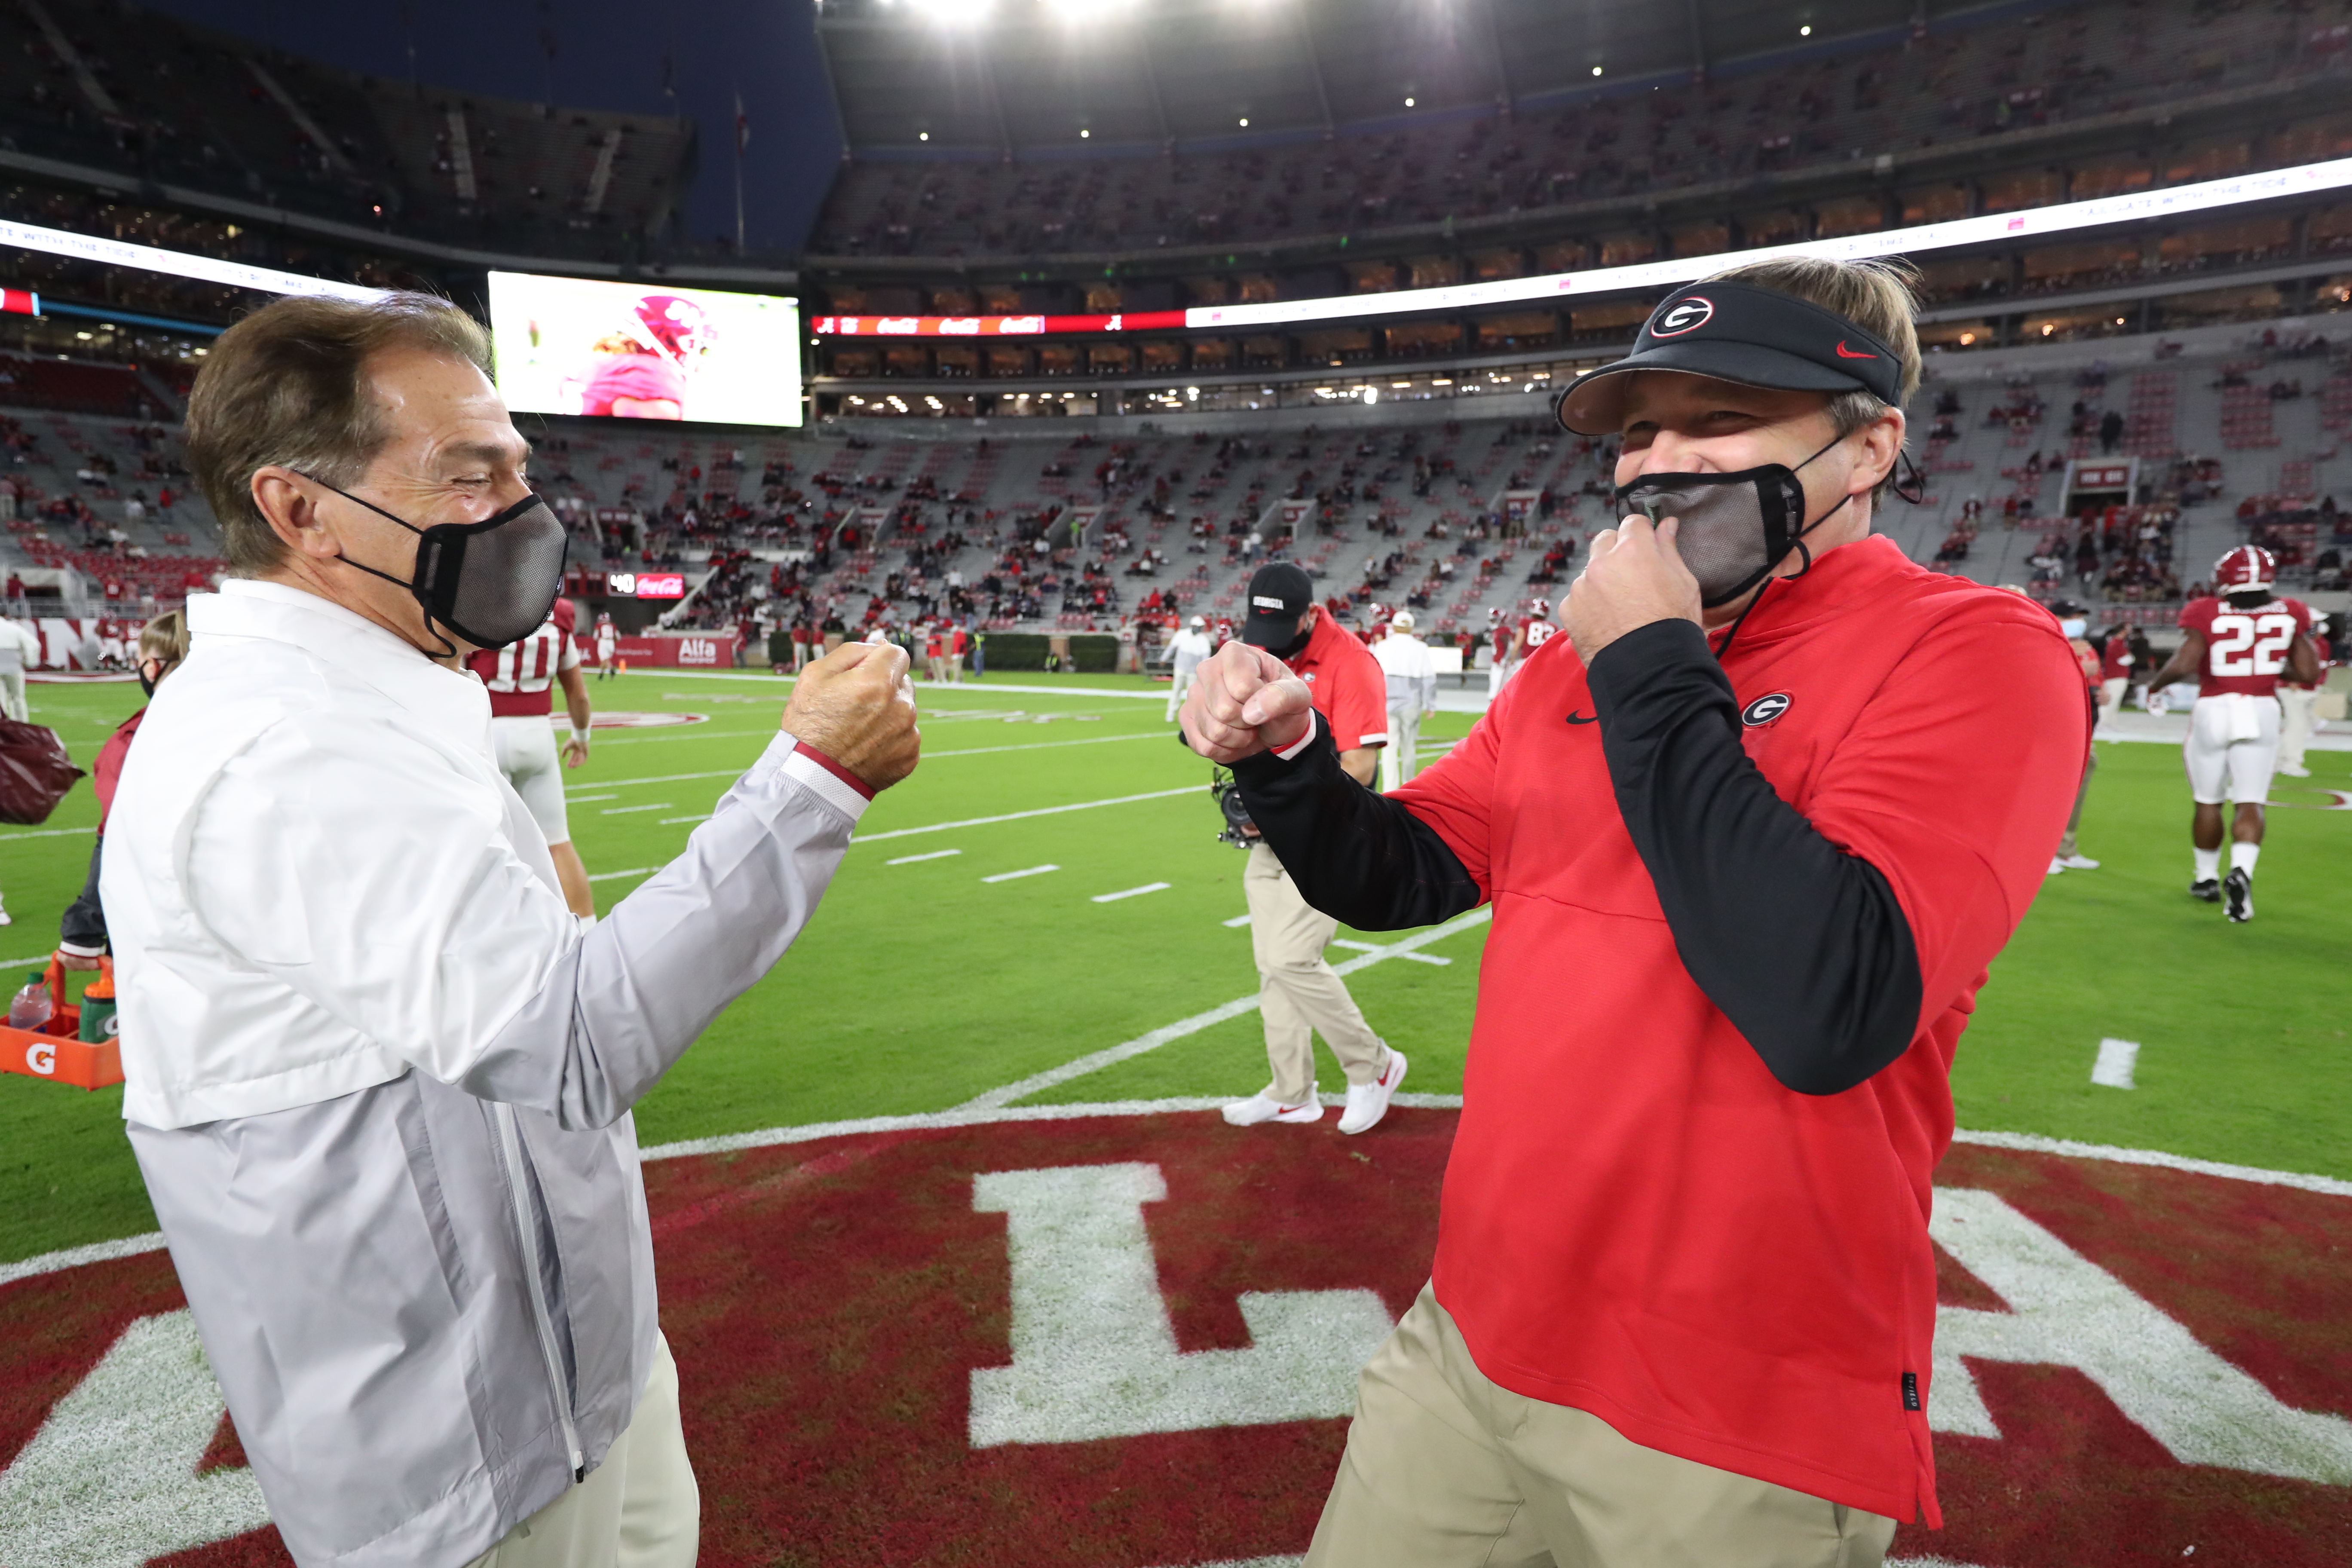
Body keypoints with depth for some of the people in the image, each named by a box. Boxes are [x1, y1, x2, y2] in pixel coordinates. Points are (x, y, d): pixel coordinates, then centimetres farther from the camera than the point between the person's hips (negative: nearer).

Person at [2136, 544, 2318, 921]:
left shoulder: (2208, 614, -11)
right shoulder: (2288, 616, -1)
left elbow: (2183, 665, -20)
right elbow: (2309, 673, 1)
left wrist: (2154, 684, -2)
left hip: (2213, 710, -1)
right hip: (2262, 711, 1)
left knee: (2208, 801, 13)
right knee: (2250, 803, 4)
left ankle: (2207, 878, 27)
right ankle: (2241, 871, -19)